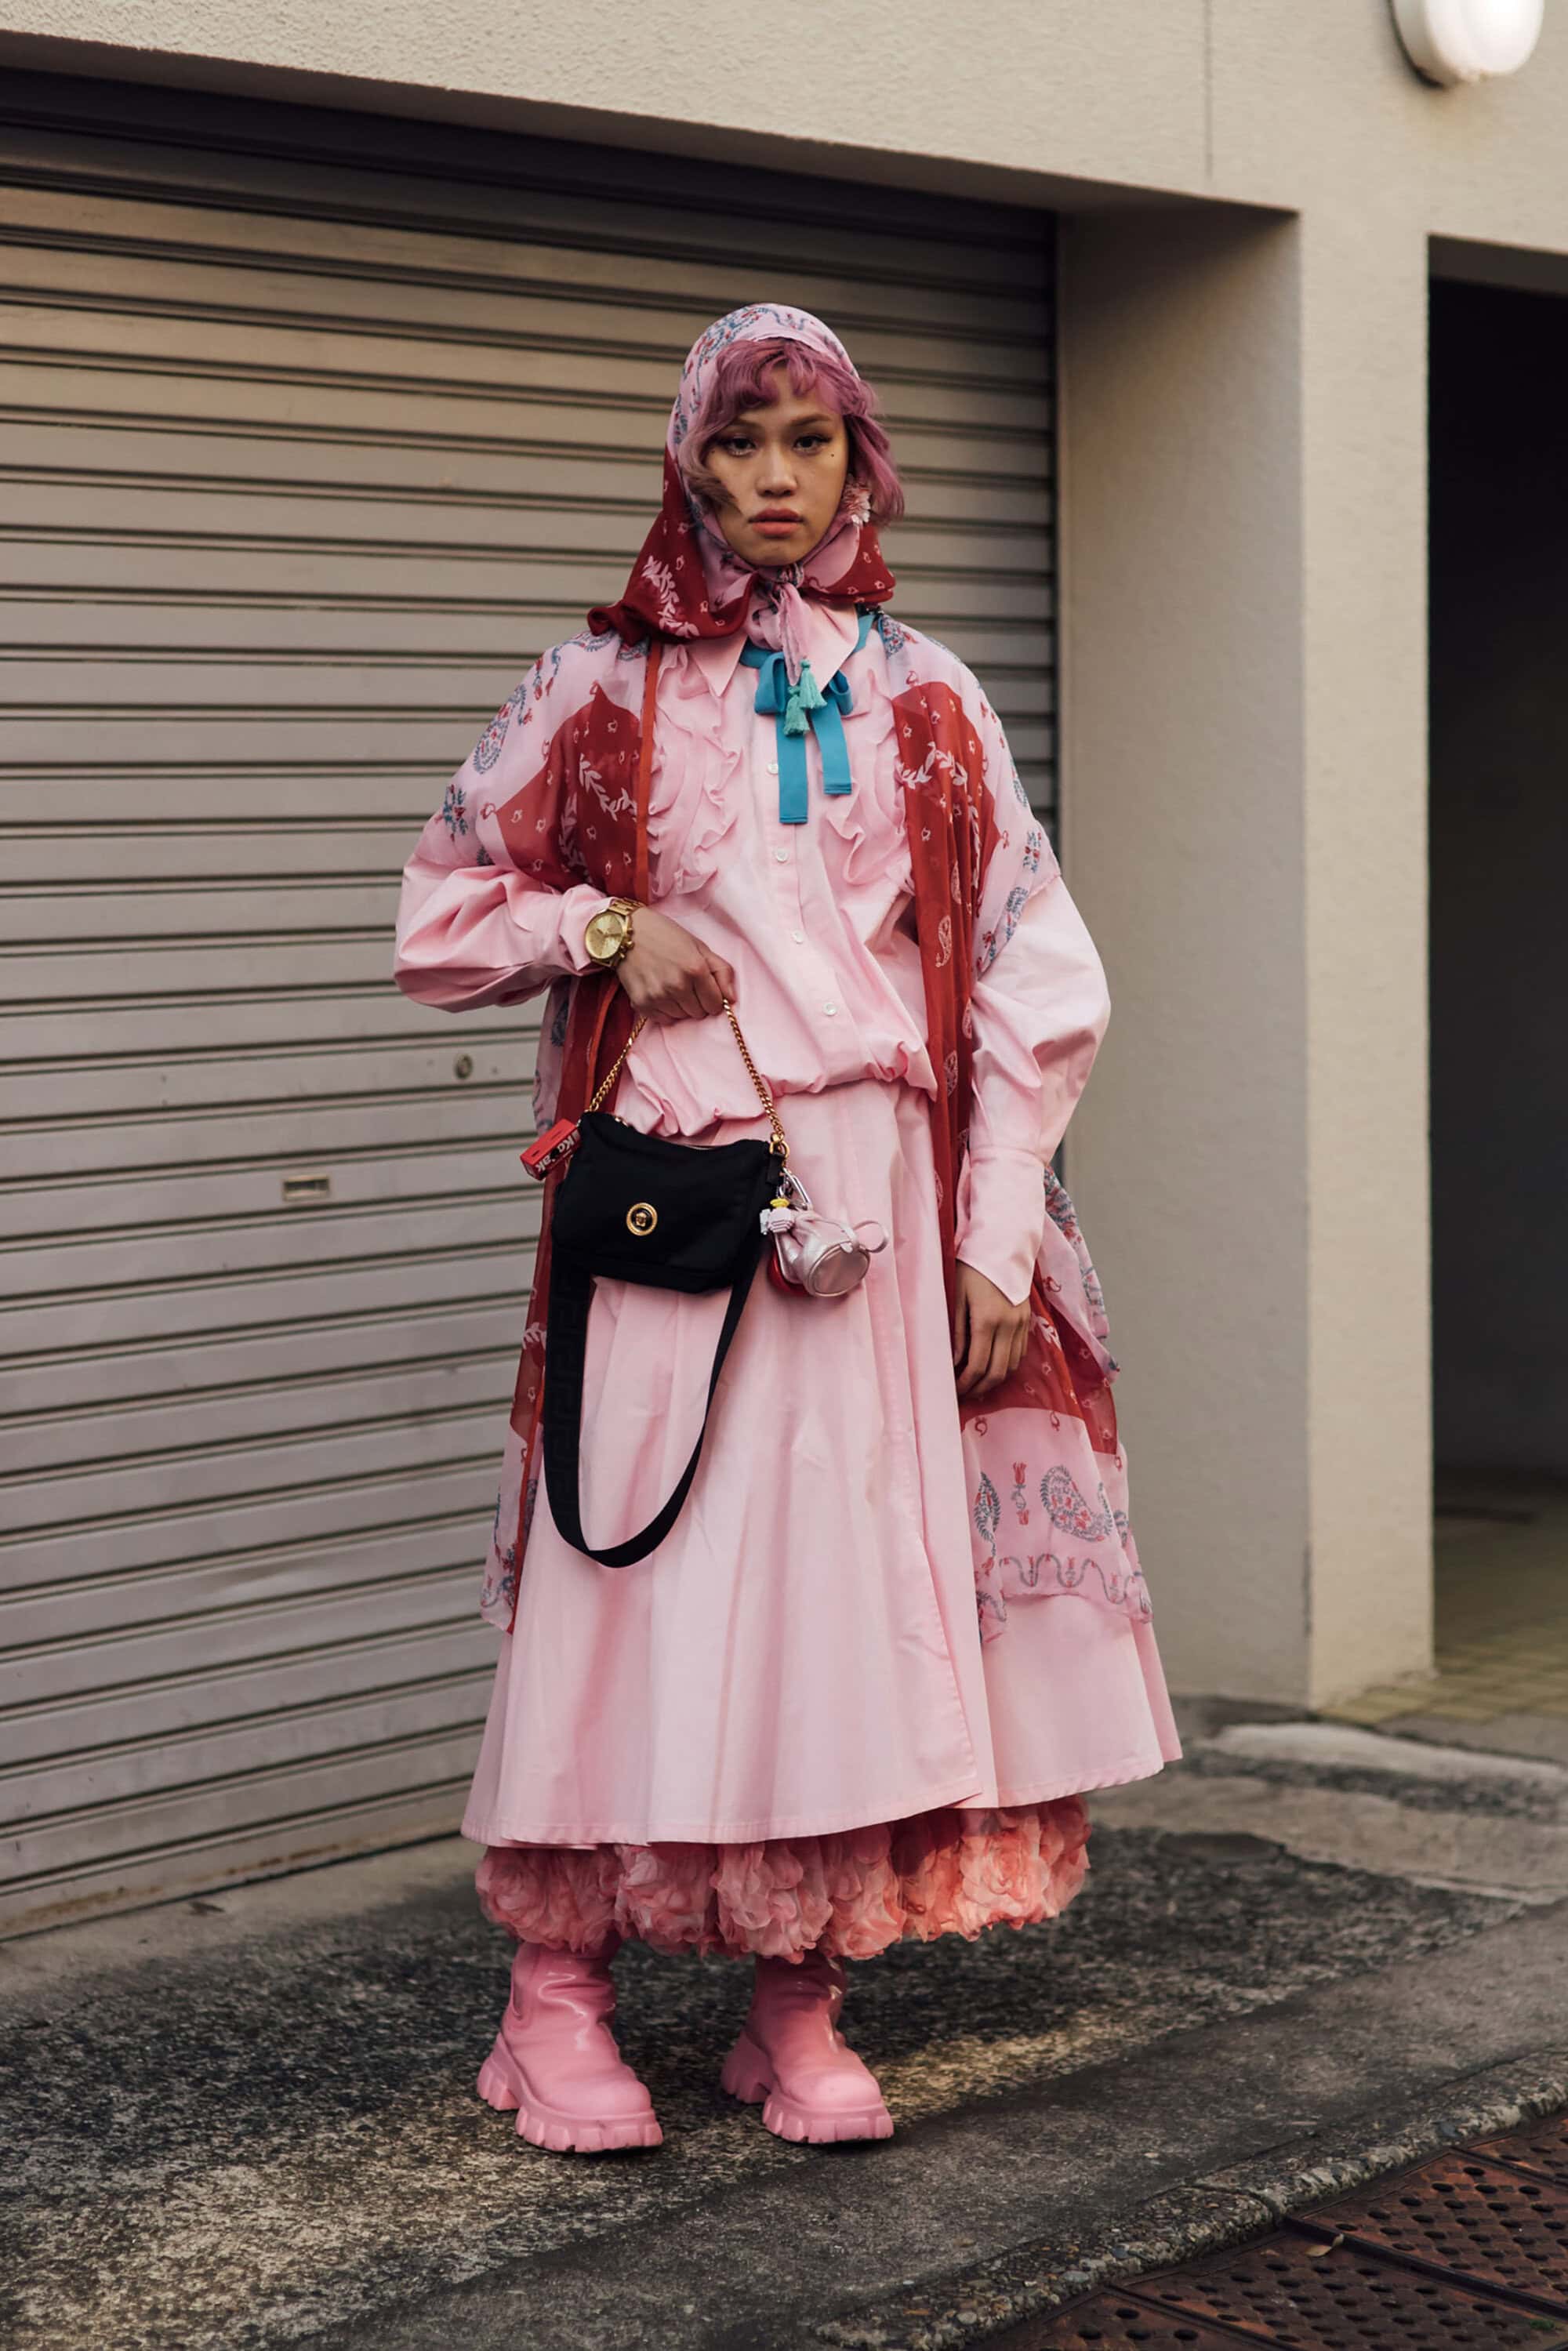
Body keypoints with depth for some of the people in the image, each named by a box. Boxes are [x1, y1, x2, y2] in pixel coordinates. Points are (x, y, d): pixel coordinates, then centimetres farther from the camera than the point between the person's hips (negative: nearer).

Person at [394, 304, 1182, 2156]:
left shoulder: (925, 701, 11)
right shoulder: (602, 690, 7)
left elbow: (1027, 975, 8)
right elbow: (445, 910, 13)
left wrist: (1000, 1236, 1)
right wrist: (608, 925, -6)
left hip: (879, 1192, 2)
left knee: (860, 1573, 0)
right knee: (643, 1568, -5)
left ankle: (799, 2002, 9)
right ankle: (558, 1990, 6)